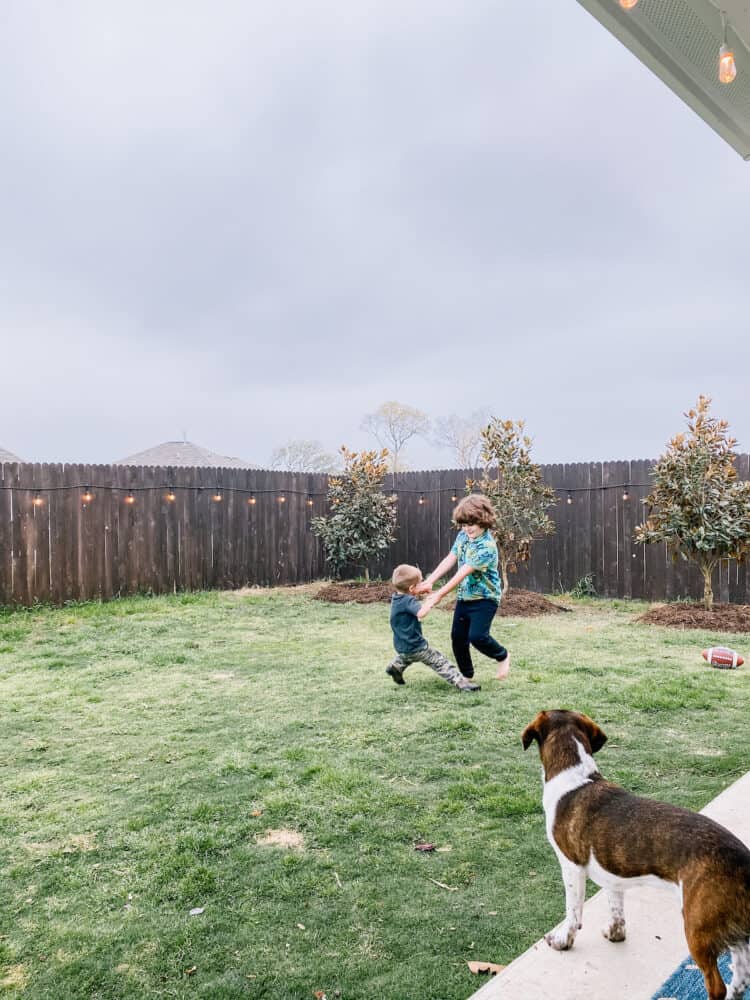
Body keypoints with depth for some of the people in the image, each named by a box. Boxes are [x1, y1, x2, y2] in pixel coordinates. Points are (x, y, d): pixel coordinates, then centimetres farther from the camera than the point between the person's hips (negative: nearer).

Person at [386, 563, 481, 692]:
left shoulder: (396, 597, 5)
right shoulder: (408, 601, -23)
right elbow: (421, 613, -43)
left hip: (401, 646, 9)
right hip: (415, 646, -9)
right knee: (439, 662, -6)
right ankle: (460, 682, -10)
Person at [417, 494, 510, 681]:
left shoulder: (487, 546, -24)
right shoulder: (463, 535, 1)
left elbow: (463, 573, -27)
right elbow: (449, 560, 0)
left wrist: (439, 595, -28)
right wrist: (429, 581, -10)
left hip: (484, 598, -7)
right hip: (464, 597, 7)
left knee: (477, 636, -18)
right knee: (457, 636, 7)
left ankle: (502, 657, 11)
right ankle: (466, 675, 24)